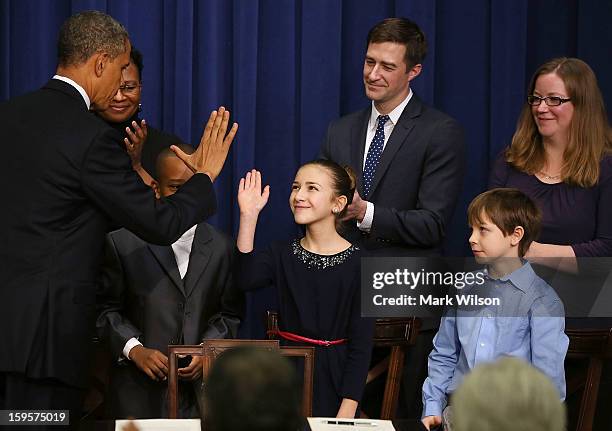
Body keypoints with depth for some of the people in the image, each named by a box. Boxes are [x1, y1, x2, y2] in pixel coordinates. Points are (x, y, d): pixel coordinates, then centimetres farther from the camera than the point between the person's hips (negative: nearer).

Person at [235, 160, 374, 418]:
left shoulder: (359, 264, -7)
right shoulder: (282, 255, 3)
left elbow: (361, 344, -9)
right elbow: (247, 280, -19)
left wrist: (347, 411, -15)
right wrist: (248, 215, -24)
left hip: (332, 379, -3)